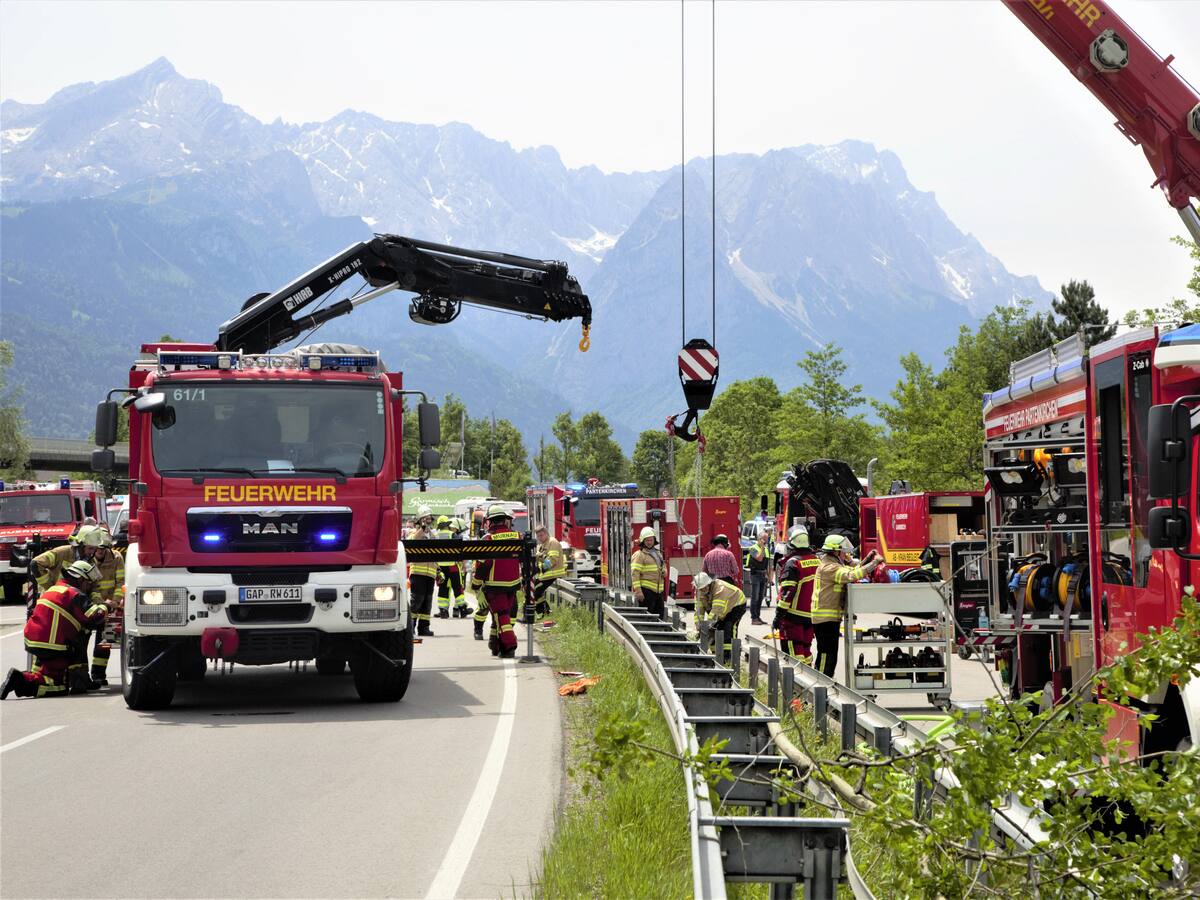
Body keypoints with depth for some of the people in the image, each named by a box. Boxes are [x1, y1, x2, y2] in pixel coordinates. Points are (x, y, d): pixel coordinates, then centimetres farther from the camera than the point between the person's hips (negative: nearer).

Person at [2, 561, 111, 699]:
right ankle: (21, 681, -18)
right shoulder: (74, 594, -11)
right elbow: (95, 617, -16)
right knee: (59, 688, -7)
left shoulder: (54, 589, 20)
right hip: (51, 646, -10)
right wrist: (105, 606, 5)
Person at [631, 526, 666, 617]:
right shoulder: (639, 555, -5)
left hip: (658, 590, 8)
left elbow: (663, 567, 33)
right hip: (646, 590, -8)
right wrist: (638, 590, -21)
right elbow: (635, 573, -13)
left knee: (660, 615, 9)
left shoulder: (658, 553, 19)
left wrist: (664, 571, 8)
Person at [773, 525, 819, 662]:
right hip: (812, 615, 7)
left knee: (793, 650, -4)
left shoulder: (793, 563, -13)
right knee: (806, 647, 16)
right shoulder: (817, 561, 9)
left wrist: (779, 614, -14)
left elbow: (787, 592, -18)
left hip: (794, 615, -7)